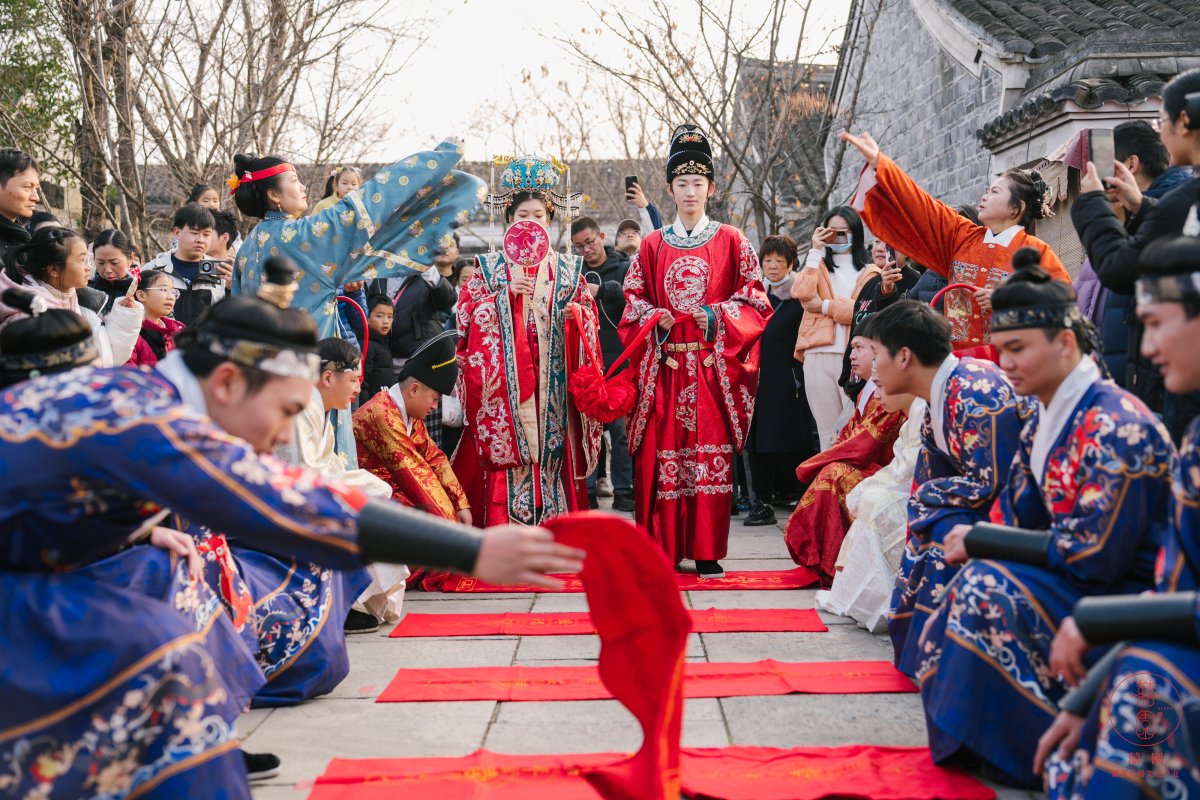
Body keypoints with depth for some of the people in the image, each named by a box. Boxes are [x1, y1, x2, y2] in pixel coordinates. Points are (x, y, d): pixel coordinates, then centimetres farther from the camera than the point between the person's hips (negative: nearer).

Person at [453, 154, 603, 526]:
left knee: (553, 443, -4)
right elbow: (467, 315, 1)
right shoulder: (490, 267, 10)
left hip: (553, 380, 1)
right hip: (504, 378, -1)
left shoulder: (568, 269, 14)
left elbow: (590, 320, 12)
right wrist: (505, 294, -11)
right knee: (508, 439, -9)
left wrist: (578, 314, -10)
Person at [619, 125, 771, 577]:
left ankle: (707, 551, 5)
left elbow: (755, 301, 5)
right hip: (664, 364, 1)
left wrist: (718, 316, -10)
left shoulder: (731, 242, 6)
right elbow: (633, 299, 13)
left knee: (711, 450, -2)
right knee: (661, 451, -1)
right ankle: (660, 549, 7)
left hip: (712, 363, -1)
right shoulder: (652, 246, 11)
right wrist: (655, 317, -7)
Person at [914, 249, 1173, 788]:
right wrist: (977, 544, -13)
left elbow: (1094, 556, -26)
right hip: (1069, 584, 9)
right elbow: (1017, 516, 10)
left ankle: (1028, 754, -11)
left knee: (992, 589, -25)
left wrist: (982, 542, -18)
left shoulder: (1114, 426, -22)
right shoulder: (1045, 418, 7)